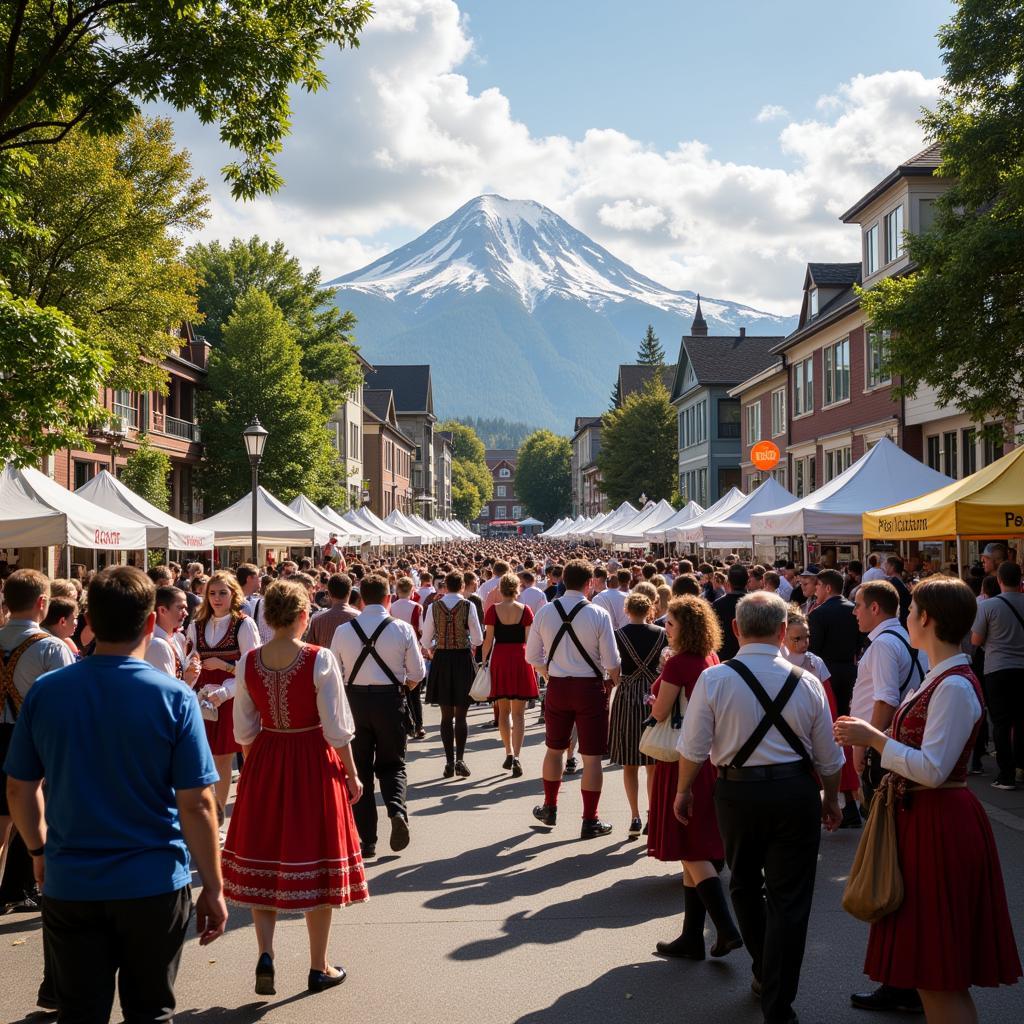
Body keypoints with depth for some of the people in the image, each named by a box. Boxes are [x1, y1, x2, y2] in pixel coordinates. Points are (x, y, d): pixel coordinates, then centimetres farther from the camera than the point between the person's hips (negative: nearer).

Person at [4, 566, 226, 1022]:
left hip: (69, 886, 2)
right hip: (153, 886, -2)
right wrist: (213, 888, -3)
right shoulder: (174, 698, -13)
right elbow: (197, 804, -13)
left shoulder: (45, 692, -5)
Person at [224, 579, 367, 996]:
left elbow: (244, 731, 3)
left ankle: (265, 953, 1)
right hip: (313, 763, -3)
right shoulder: (320, 659, -15)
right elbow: (336, 729, -13)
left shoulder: (249, 662, -4)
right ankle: (319, 968, 19)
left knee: (263, 859, 16)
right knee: (313, 860, 9)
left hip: (264, 764, 3)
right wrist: (351, 774, -1)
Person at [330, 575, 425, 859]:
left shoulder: (343, 630, -2)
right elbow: (416, 673, -1)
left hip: (354, 699, 1)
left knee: (360, 769, 10)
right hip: (390, 700, -1)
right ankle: (397, 809, -13)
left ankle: (367, 838, 11)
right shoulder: (402, 629, -5)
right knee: (392, 764, 15)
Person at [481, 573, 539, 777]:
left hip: (499, 659, 0)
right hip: (520, 659, 0)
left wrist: (484, 660, 6)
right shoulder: (525, 610, -2)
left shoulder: (493, 610, -3)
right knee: (519, 712, 3)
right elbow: (529, 639, -2)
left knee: (503, 710, 16)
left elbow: (488, 640, -4)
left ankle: (509, 753, 19)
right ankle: (516, 757, -8)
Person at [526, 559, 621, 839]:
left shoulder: (545, 612, -3)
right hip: (590, 688, -3)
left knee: (554, 749, 21)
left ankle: (549, 809, 35)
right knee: (591, 756, 5)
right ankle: (590, 821, 11)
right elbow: (611, 661, -11)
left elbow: (533, 656, 3)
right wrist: (613, 681, 9)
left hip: (557, 687, 3)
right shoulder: (598, 615, -13)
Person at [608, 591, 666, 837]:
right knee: (654, 764, 8)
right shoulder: (661, 634, -1)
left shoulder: (618, 635, -4)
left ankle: (635, 817, 6)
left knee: (629, 764, 9)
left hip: (627, 697, -1)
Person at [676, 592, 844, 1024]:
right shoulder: (806, 683, -5)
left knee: (745, 885, 23)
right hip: (796, 793, 0)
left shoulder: (714, 679, -11)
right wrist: (831, 800, 20)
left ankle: (765, 972, 39)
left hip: (737, 793, 0)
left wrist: (684, 790, 10)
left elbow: (693, 747, -7)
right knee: (789, 899, 7)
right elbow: (828, 757, 3)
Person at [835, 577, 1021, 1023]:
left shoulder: (955, 687, -20)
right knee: (931, 971, 19)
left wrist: (875, 739, -18)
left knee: (939, 974, -1)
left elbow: (932, 770, -25)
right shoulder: (940, 678, 11)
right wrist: (870, 737, 6)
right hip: (922, 817, 10)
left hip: (941, 825, -10)